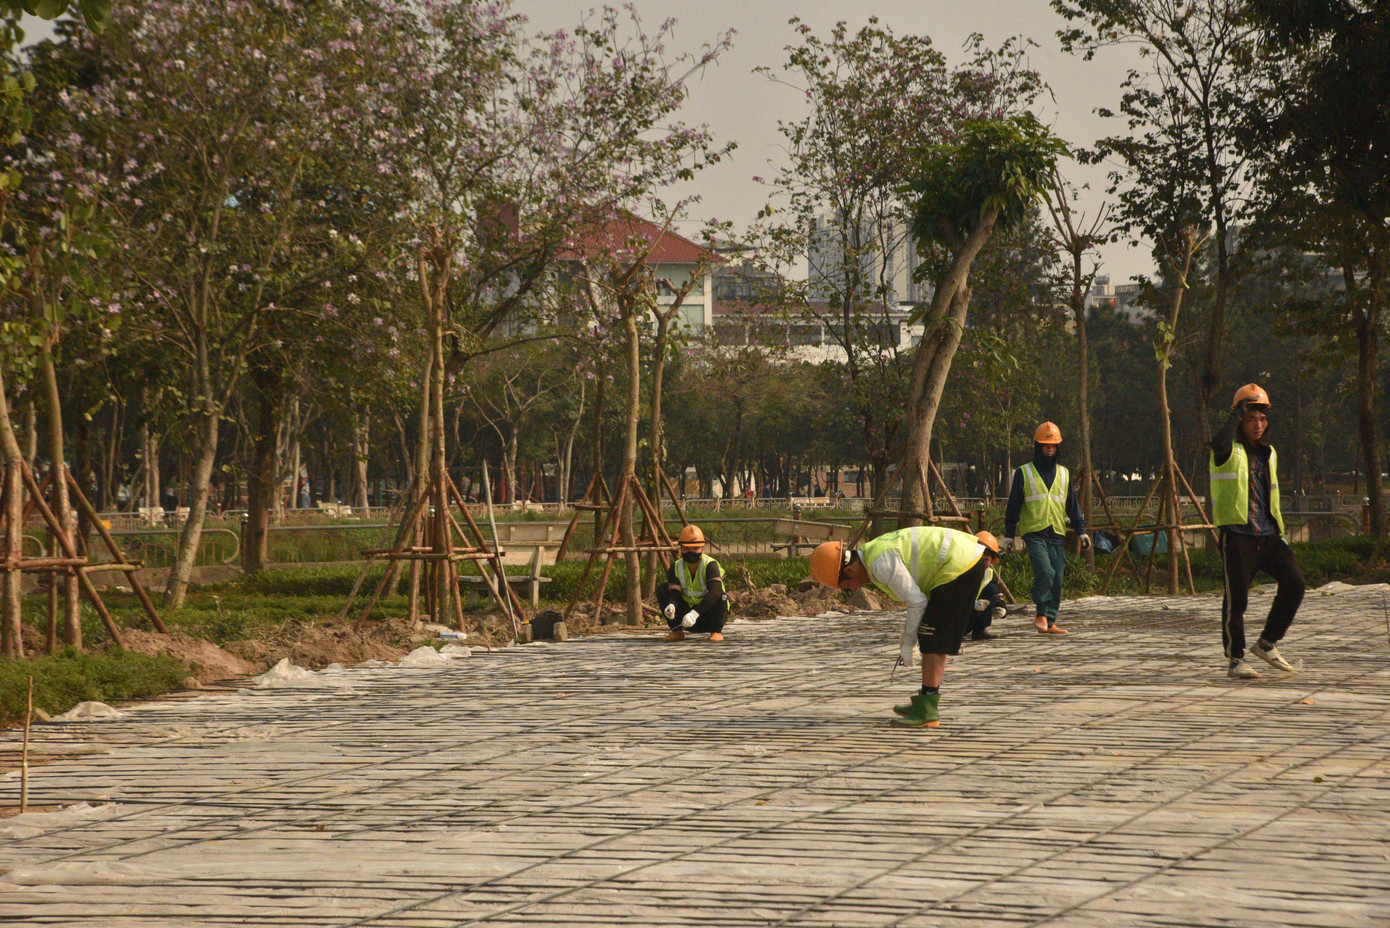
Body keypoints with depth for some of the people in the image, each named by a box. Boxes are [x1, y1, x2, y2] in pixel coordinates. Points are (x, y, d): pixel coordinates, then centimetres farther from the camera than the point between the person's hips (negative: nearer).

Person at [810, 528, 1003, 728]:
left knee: (932, 641, -10)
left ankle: (927, 711, -11)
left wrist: (907, 643, -6)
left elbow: (917, 601, -17)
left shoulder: (881, 563, -19)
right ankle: (926, 703, 25)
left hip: (960, 567, -11)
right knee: (934, 638, 17)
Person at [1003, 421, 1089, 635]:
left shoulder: (1063, 474, 16)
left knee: (1057, 580, 0)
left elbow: (1073, 506, 19)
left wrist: (1081, 532, 11)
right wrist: (1009, 535, 1)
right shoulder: (1024, 473, 5)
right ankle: (1041, 615, -8)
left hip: (1057, 535, 4)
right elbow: (1013, 507, 5)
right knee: (1045, 572, -22)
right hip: (1034, 534, -4)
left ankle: (1050, 622, 7)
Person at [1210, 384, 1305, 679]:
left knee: (1293, 583, -6)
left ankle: (1267, 644, 9)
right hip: (1237, 535, -6)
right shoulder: (1230, 451, -2)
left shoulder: (1268, 453, 19)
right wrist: (1235, 416, -19)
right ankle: (1235, 660, 6)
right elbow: (1219, 445, -30)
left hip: (1267, 534, 6)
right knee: (1236, 599, -5)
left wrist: (1280, 533, 23)